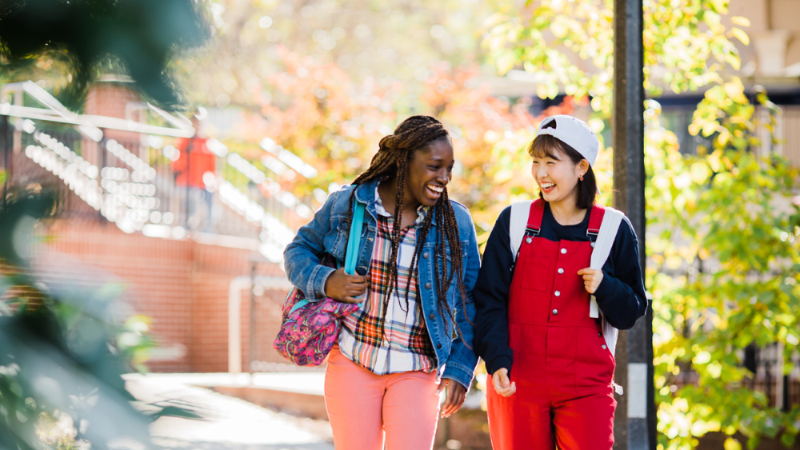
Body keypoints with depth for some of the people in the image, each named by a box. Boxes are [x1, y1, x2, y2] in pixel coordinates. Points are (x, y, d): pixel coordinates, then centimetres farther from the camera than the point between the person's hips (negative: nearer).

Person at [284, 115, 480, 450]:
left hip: (415, 373, 0)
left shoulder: (455, 222, 1)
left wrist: (459, 370, -1)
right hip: (352, 363, 0)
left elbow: (469, 303, 6)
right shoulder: (346, 205, 0)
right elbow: (298, 251, 12)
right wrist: (324, 282, -9)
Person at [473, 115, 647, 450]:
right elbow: (489, 300, 1)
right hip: (518, 381, 1)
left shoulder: (614, 230, 4)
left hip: (586, 386, 0)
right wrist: (496, 360, -14)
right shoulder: (513, 222, 4)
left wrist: (604, 288, -13)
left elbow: (631, 313, 7)